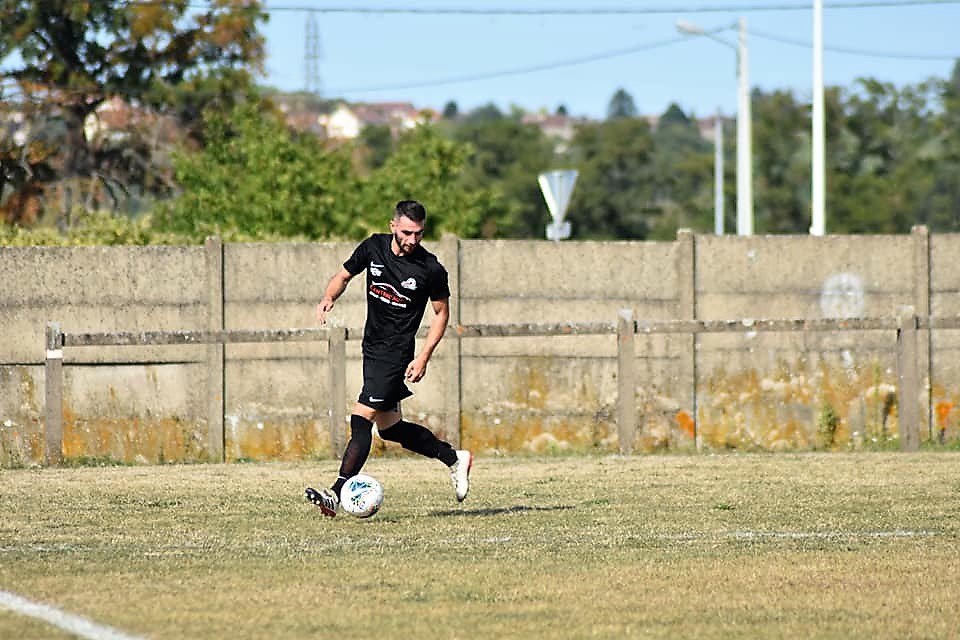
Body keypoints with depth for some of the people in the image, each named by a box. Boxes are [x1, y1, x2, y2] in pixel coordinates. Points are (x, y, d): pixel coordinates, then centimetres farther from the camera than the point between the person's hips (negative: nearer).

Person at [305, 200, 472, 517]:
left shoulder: (431, 269, -13)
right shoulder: (373, 247, -1)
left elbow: (441, 312, 0)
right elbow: (344, 276, 13)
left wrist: (423, 357, -8)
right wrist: (328, 298, -9)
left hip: (397, 353, -7)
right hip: (373, 346, 7)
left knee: (362, 420, -16)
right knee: (389, 427, 15)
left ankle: (336, 495, -19)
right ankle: (455, 458, 30)